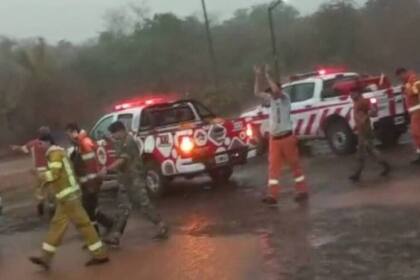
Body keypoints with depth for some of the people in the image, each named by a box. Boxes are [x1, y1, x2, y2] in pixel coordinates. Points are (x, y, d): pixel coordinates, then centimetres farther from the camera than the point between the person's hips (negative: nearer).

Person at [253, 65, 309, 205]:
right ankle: (272, 195, -2)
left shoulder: (285, 99, -7)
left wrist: (267, 75, -17)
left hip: (287, 137, -6)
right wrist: (258, 76, -1)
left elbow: (276, 89, -26)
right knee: (273, 167, 0)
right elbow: (257, 92, 9)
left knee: (295, 165, 3)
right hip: (274, 139, 6)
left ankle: (302, 192, 11)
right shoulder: (271, 100, 11)